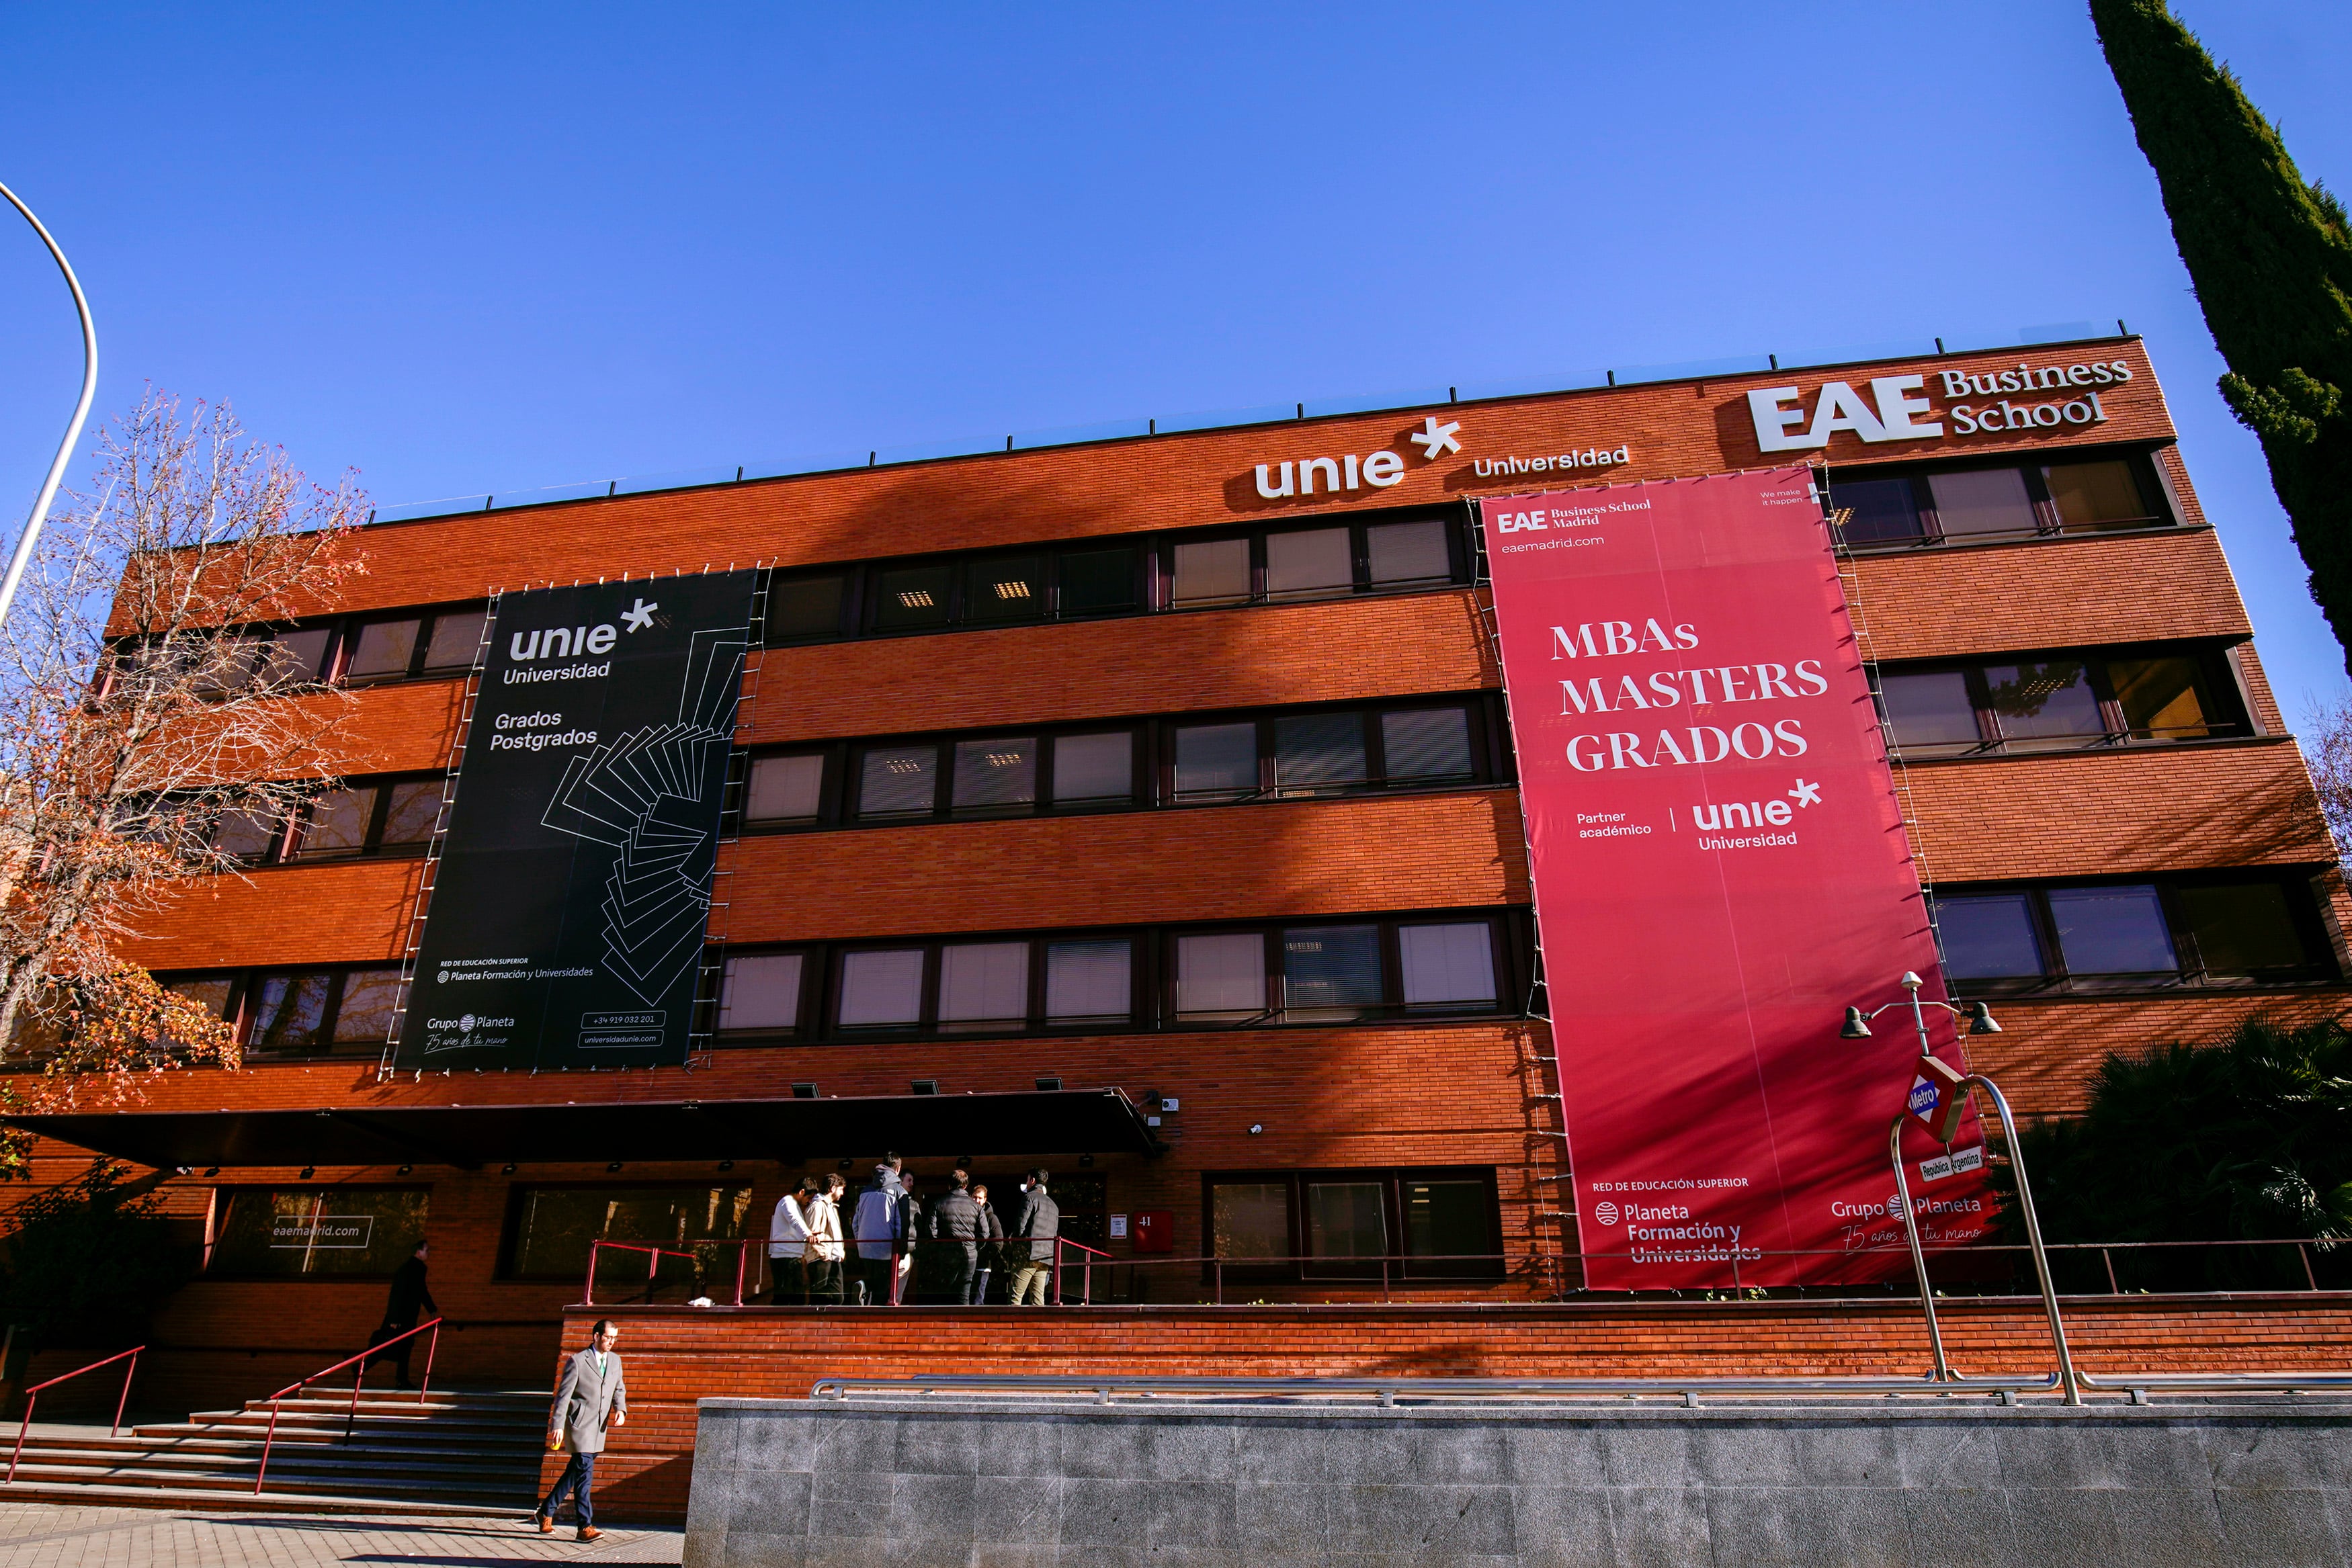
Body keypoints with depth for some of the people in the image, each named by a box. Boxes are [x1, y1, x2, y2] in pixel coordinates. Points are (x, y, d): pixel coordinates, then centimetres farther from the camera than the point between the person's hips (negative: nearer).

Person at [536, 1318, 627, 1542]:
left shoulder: (615, 1360, 11)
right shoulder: (577, 1361, -8)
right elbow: (563, 1395, -8)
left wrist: (621, 1409, -1)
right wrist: (557, 1426, -13)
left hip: (599, 1426, 7)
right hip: (579, 1423, -6)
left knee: (576, 1471, 14)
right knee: (585, 1473, -10)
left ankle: (546, 1512, 32)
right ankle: (585, 1526, -6)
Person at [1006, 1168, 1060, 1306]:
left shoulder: (1030, 1197, -1)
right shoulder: (1054, 1205, 22)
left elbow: (1020, 1225, -9)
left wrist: (1010, 1243, 5)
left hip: (1028, 1254, -7)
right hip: (1046, 1258, 7)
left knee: (1015, 1297, -6)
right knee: (1038, 1297, 6)